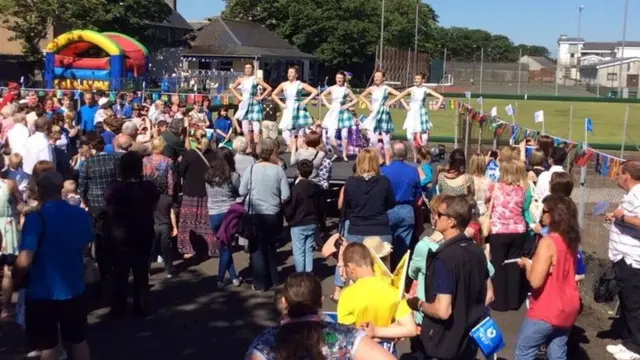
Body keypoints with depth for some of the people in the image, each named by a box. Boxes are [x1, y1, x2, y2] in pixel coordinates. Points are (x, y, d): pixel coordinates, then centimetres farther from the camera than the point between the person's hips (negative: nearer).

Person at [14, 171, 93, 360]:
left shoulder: (35, 219, -19)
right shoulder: (82, 215, -2)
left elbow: (24, 262, -22)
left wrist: (14, 267, -1)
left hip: (43, 294, -4)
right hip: (74, 290, 5)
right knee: (78, 341, 19)